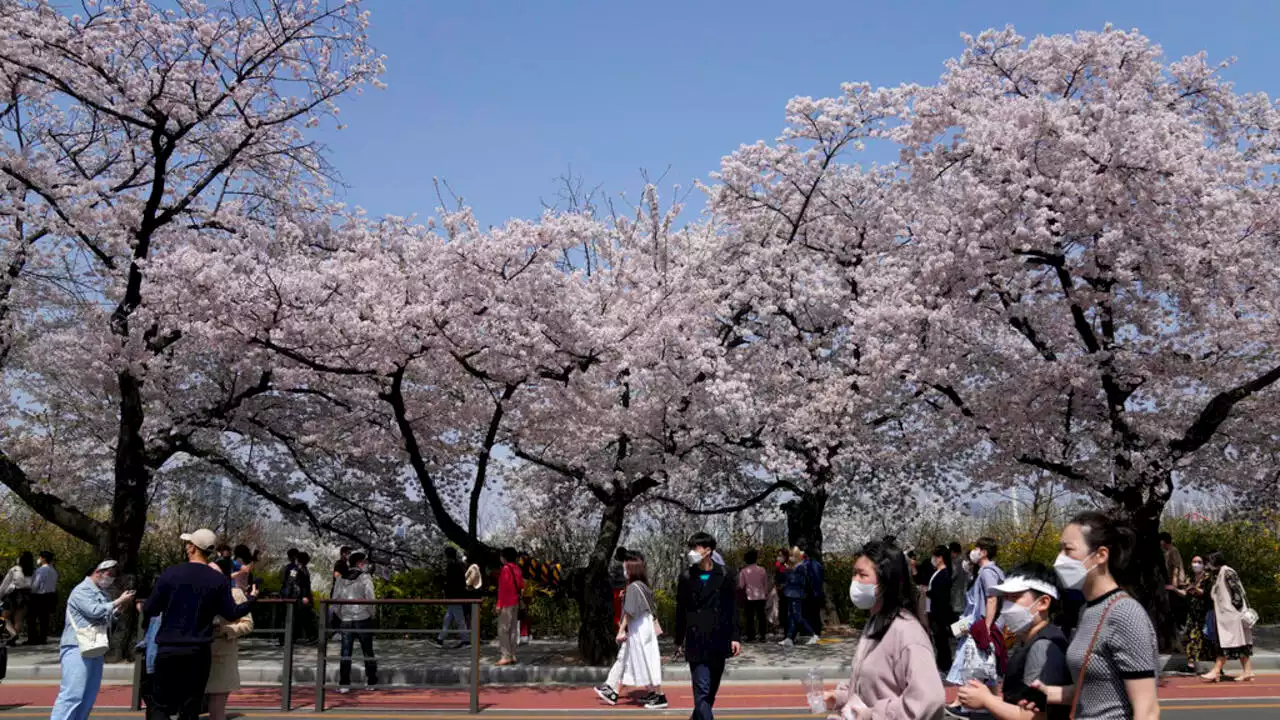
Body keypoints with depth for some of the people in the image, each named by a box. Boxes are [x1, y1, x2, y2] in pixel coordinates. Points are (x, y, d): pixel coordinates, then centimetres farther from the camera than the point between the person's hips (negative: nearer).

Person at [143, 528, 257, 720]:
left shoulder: (170, 573, -6)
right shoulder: (219, 580, -2)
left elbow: (150, 610, -1)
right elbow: (232, 614, 1)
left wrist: (143, 610, 23)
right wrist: (252, 598, 19)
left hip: (168, 650, -1)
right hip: (199, 652, 1)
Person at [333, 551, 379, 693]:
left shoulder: (341, 579, 7)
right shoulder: (365, 577, -7)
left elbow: (335, 599, 7)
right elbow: (370, 598, -14)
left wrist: (341, 616, 14)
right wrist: (373, 615, -1)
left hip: (346, 621, 3)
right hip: (363, 619, -3)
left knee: (345, 653, 6)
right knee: (368, 652, 8)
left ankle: (344, 684, 3)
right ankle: (371, 683, 12)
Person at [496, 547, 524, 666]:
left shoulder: (505, 569, -13)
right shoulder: (517, 569, 11)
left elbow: (502, 588, -16)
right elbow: (521, 587, 13)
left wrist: (499, 604, -14)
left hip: (506, 604, -8)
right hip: (516, 603, 8)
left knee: (503, 630, -4)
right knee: (513, 629, 10)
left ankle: (506, 656, -7)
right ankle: (513, 656, 12)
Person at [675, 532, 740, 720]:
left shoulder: (724, 575, 0)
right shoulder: (686, 577, 1)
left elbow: (732, 609, 4)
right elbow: (680, 611, 7)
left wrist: (735, 637, -1)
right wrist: (679, 640, 9)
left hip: (719, 641, 2)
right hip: (696, 642, -2)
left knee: (712, 689, 11)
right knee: (702, 689, -8)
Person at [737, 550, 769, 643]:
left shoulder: (743, 571, -6)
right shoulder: (762, 570, 0)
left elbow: (741, 586, -7)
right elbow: (766, 584, 5)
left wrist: (743, 592, 13)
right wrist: (766, 595, 16)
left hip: (749, 597, -2)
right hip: (761, 597, 2)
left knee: (750, 618, 3)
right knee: (761, 616, 9)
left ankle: (751, 637, 1)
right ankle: (762, 636, 9)